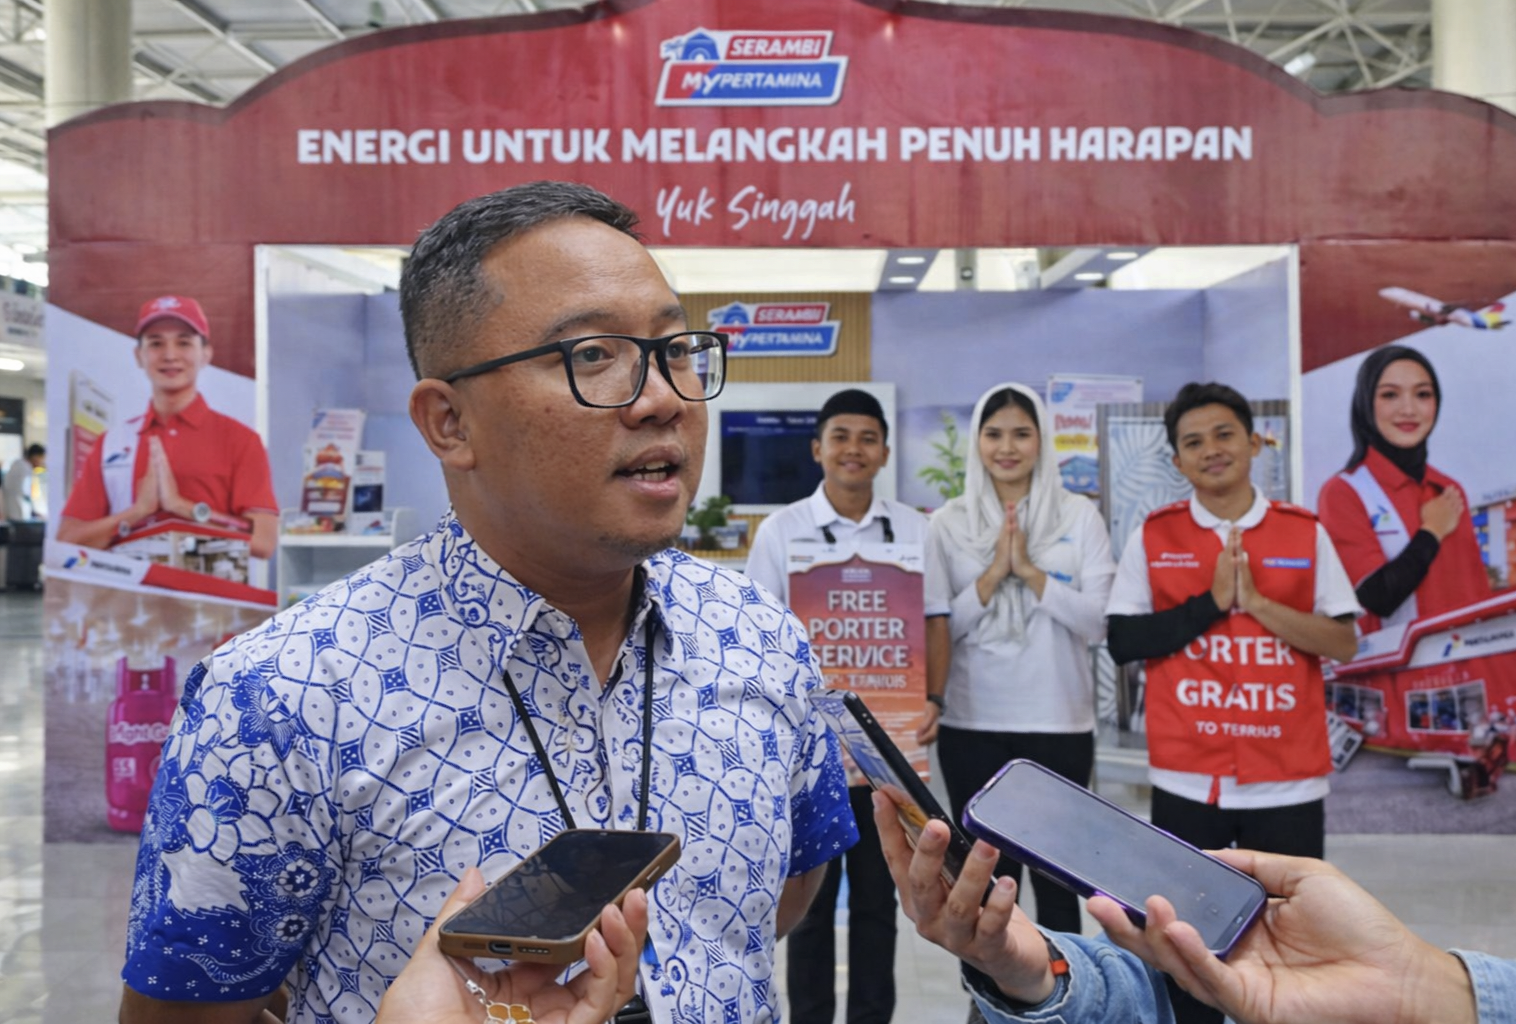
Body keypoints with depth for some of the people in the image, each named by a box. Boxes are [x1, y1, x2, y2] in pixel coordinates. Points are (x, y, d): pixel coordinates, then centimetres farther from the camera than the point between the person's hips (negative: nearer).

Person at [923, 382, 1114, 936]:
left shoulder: (1080, 515, 0)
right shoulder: (948, 522, 2)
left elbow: (1097, 622, -6)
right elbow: (937, 627, -2)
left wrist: (1029, 570, -15)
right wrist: (993, 574, -14)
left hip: (1059, 724, 0)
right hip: (971, 725, 1)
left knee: (1056, 877, 8)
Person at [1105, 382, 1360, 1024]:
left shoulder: (1305, 533, 2)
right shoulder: (1153, 536, 1)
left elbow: (1344, 642, -2)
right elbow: (1122, 641, -4)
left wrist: (1257, 601, -15)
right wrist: (1211, 603, -13)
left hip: (1289, 777, 0)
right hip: (1187, 777, 0)